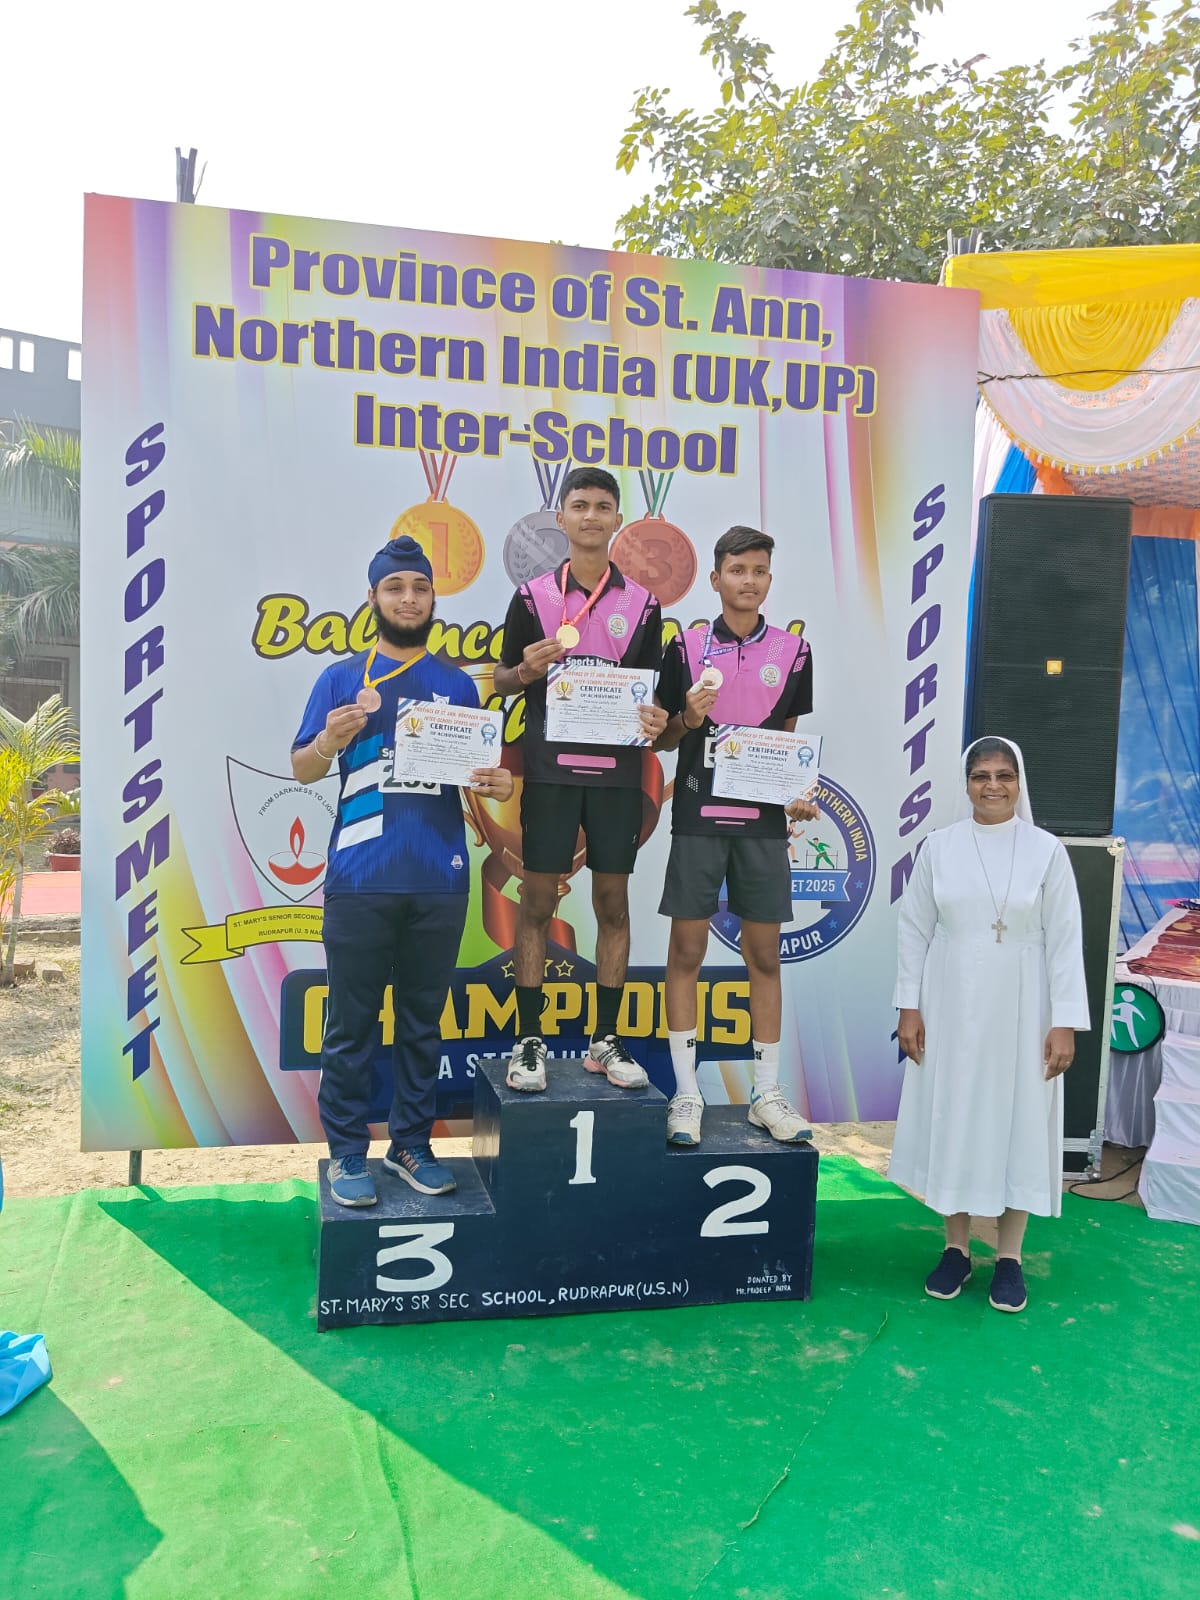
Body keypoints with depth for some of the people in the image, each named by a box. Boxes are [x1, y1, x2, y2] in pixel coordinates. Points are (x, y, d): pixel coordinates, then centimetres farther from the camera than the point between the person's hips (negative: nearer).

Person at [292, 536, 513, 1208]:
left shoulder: (458, 685, 14)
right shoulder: (341, 679, 8)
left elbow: (478, 770, 15)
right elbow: (303, 769, 4)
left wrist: (499, 782, -7)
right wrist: (331, 739, -17)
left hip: (440, 880, 2)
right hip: (361, 880, -2)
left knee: (424, 1021, 10)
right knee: (353, 1022, 3)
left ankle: (412, 1145, 22)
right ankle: (348, 1152, 15)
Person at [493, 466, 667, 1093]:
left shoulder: (641, 603, 8)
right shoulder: (532, 596, 5)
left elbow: (651, 686, 13)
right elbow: (502, 678, 9)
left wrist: (656, 718, -9)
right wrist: (525, 671, -13)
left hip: (616, 772, 2)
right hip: (550, 770, -1)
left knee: (613, 904, 6)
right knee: (537, 902, 1)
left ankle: (606, 1041, 17)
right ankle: (529, 1041, 11)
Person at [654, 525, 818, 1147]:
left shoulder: (793, 652, 8)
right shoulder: (686, 647, 3)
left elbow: (788, 738, 16)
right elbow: (661, 738, 7)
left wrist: (797, 794, 2)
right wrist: (687, 719, -13)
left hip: (764, 819, 2)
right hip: (698, 816, -1)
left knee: (764, 955, 6)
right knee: (687, 950, 0)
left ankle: (766, 1094, 17)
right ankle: (686, 1094, 10)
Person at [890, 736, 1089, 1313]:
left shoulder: (1046, 850, -4)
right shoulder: (939, 847, -1)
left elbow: (1065, 940, -4)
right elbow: (915, 929, 2)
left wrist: (1065, 1021, -8)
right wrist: (909, 1007, -1)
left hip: (1021, 1010, -1)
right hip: (952, 1006, 1)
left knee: (1019, 1120, 6)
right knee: (951, 1117, 8)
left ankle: (1009, 1256, 22)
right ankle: (956, 1248, 24)